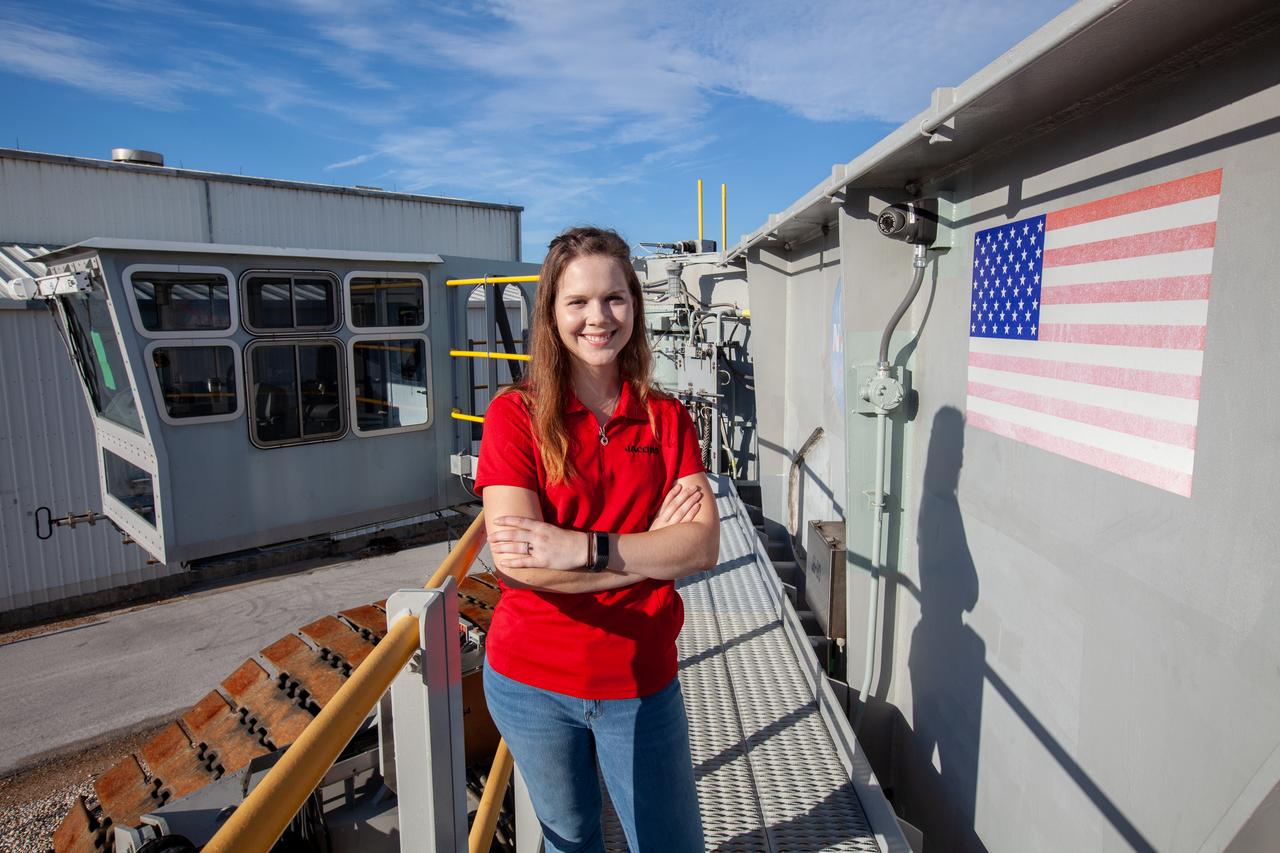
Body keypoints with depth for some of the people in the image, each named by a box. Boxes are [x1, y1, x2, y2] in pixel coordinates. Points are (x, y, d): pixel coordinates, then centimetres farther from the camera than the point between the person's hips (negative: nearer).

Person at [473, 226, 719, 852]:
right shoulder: (516, 413, -10)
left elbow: (703, 546, -14)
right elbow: (515, 559, -20)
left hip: (641, 684, 1)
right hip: (532, 683, -1)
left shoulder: (666, 419, -2)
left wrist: (585, 549, -26)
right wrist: (647, 547, -18)